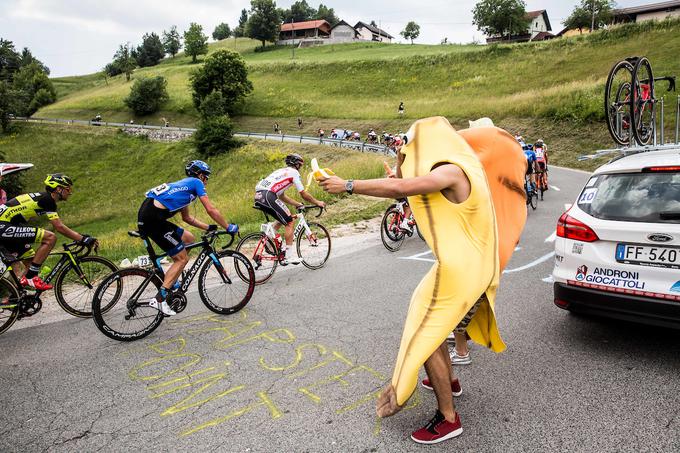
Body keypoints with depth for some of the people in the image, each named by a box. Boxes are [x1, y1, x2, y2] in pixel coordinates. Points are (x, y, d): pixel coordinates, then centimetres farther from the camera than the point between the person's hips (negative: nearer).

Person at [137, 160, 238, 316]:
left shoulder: (184, 185, 30)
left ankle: (170, 281, 21)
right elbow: (211, 210, -1)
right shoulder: (196, 182, 5)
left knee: (188, 239, 20)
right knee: (182, 258, -2)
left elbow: (187, 217, 35)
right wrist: (229, 227, 8)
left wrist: (208, 227, 32)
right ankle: (159, 299, -7)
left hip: (146, 215, 9)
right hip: (153, 218, -9)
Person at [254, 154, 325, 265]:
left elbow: (281, 196, 33)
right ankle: (288, 256, 0)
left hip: (258, 195, 9)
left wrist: (298, 204, 35)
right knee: (290, 222, 1)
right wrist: (317, 202, 19)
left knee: (284, 218, 25)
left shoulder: (281, 171, 32)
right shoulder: (294, 172, 8)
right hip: (268, 195, -9)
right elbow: (304, 194, 5)